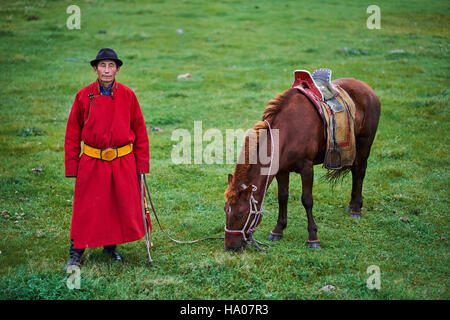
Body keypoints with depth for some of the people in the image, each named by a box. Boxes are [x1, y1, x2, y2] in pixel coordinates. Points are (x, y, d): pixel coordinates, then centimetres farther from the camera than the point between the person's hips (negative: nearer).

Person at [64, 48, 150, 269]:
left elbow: (140, 130, 6)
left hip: (123, 162, 1)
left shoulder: (127, 95, 0)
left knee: (124, 207, 8)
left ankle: (111, 246, 29)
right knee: (86, 209, 0)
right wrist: (72, 166, 1)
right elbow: (72, 133, 4)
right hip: (92, 162, -1)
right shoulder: (84, 96, -2)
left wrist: (142, 164, 3)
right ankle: (76, 253, 13)